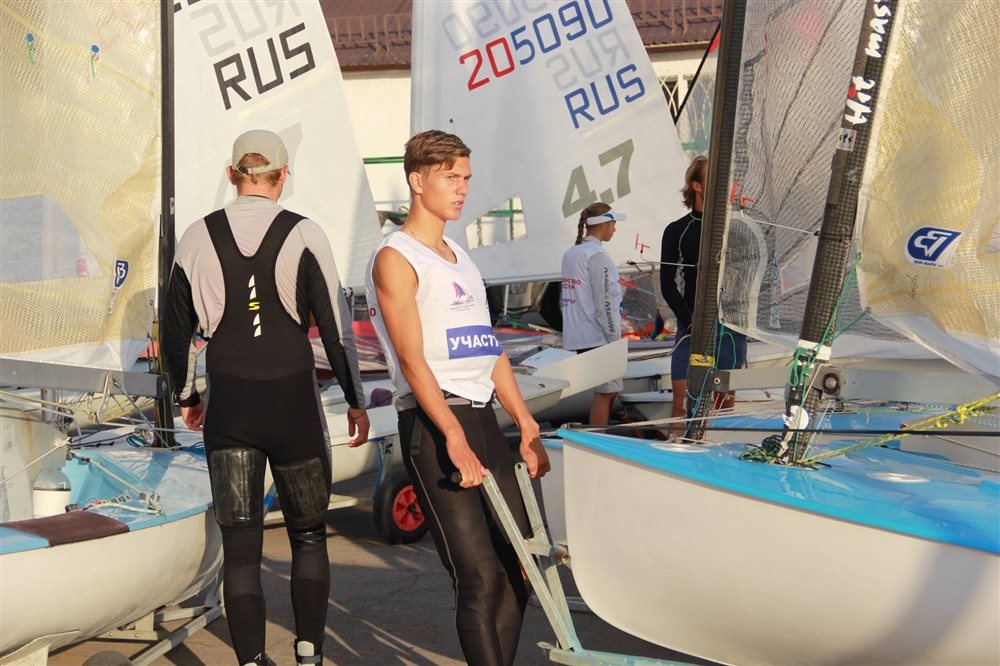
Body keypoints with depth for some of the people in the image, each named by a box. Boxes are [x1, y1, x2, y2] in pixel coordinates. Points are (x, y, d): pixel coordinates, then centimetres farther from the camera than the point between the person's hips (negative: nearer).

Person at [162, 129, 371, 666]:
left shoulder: (199, 238, 2)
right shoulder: (304, 236, -6)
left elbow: (176, 331, 9)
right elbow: (335, 327, -7)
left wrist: (186, 396, 23)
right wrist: (355, 400, 4)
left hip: (227, 410, 1)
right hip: (294, 406, -1)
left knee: (239, 544, 5)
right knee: (309, 535, 15)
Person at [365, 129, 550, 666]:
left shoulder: (460, 258, 22)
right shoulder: (396, 258, -3)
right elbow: (412, 359, -14)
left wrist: (528, 429, 16)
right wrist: (453, 436, -23)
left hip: (484, 419, 8)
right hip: (432, 424, -8)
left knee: (517, 566, 7)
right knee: (480, 577, -11)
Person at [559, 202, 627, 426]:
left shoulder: (570, 254, 13)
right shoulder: (598, 256, -13)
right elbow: (604, 303, -17)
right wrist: (615, 339, -12)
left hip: (577, 336, 9)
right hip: (598, 336, -9)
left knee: (610, 390, 16)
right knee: (605, 392, -3)